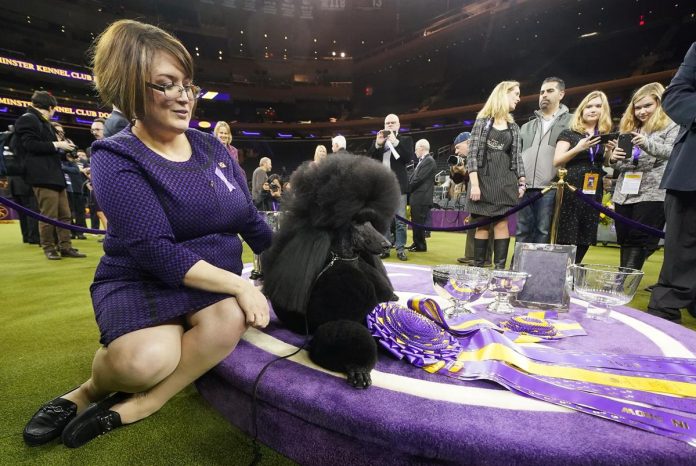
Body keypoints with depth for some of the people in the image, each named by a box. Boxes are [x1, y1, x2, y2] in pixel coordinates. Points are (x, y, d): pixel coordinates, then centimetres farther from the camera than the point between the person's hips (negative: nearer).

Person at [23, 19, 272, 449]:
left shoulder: (213, 148, 4)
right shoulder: (117, 157, -10)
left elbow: (251, 221, 6)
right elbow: (156, 252, -22)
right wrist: (240, 284, -26)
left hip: (215, 284, 4)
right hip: (141, 282, -3)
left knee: (231, 318, -29)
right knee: (147, 361, -31)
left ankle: (135, 406, -8)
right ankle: (97, 385, 6)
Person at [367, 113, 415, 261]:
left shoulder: (405, 140, 8)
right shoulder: (377, 141, 15)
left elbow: (410, 158, -7)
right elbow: (368, 159, 5)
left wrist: (396, 142, -11)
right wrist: (377, 143, -7)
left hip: (398, 186, -3)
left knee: (400, 221, 0)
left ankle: (400, 249, 7)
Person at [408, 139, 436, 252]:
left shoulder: (429, 161, -11)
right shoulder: (422, 161, 19)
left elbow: (418, 179, -18)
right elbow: (413, 178, 19)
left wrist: (407, 189, -6)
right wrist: (408, 189, 3)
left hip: (422, 198, -9)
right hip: (416, 197, 9)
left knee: (419, 223, -4)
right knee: (416, 222, 14)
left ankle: (421, 246, 5)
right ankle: (416, 243, 23)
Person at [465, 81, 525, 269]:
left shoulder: (513, 127, 16)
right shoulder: (482, 121, 4)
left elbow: (516, 157, 15)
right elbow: (472, 153, -5)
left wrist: (521, 181, 2)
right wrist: (474, 183, -15)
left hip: (505, 180, 3)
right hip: (484, 178, -3)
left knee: (502, 223, -3)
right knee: (482, 224, -2)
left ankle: (500, 267, 1)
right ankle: (478, 266, 5)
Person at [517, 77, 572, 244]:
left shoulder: (571, 122, 10)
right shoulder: (527, 127, 23)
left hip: (550, 188, -4)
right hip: (524, 187, 4)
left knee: (543, 232, -3)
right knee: (522, 232, 4)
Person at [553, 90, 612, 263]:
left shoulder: (606, 136, 15)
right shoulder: (569, 133, 4)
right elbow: (556, 161, -6)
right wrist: (578, 148, -19)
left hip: (594, 193, 5)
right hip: (571, 191, -4)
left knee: (585, 241, 6)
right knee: (566, 240, -7)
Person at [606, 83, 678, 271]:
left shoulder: (672, 126, 5)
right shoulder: (629, 129, 22)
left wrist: (648, 144, -29)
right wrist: (613, 159, -1)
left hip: (653, 193, -6)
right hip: (625, 193, 6)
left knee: (639, 240, -8)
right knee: (624, 240, 7)